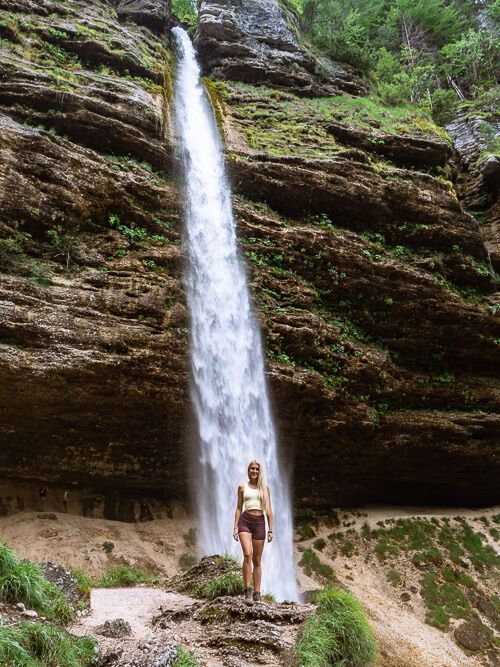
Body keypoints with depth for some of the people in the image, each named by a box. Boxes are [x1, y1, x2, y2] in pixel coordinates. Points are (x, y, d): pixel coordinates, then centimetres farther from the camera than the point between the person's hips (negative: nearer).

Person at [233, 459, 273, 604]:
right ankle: (247, 591, -19)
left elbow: (269, 510, 8)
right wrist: (235, 527, 3)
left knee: (257, 560, 5)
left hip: (259, 522, 1)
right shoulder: (242, 487, 8)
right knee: (247, 554, -22)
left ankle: (257, 593, 11)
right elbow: (239, 508, 10)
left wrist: (270, 529, 3)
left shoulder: (265, 487, 9)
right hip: (245, 521, -1)